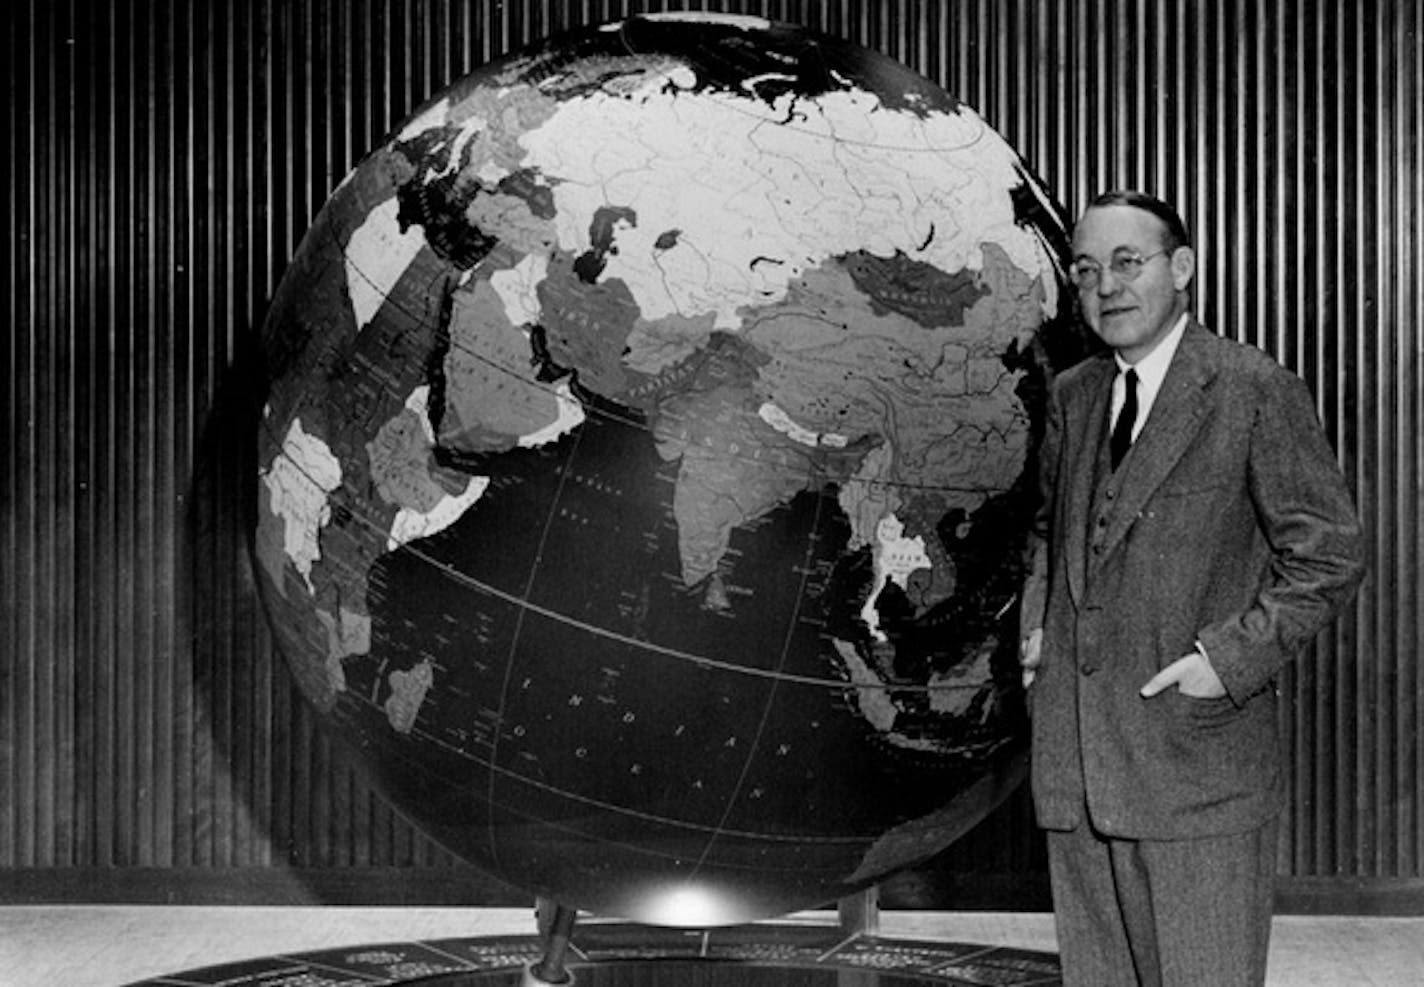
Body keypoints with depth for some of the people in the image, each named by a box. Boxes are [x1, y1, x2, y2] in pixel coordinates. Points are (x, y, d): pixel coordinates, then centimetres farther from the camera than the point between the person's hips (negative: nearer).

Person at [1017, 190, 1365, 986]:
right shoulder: (1071, 396, 13)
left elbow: (1328, 555, -6)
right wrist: (1038, 624, 12)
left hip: (1199, 761, -6)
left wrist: (1230, 659, -15)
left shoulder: (1257, 391, -6)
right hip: (1076, 759, 6)